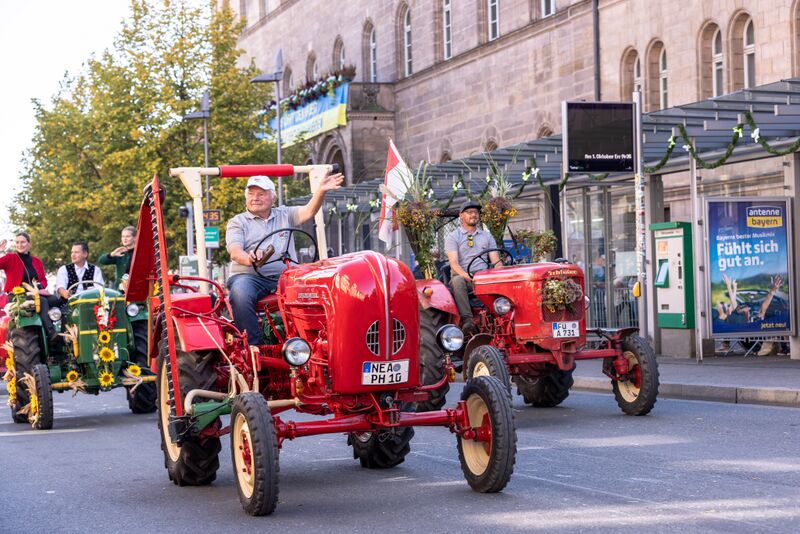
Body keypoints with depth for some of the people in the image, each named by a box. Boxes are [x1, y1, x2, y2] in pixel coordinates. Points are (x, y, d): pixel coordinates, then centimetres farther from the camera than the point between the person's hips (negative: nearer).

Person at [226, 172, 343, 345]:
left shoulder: (284, 215, 23)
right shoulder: (238, 222, 13)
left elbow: (308, 212, 5)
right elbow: (235, 252, -5)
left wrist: (321, 191, -15)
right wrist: (249, 259, -29)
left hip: (285, 276, 2)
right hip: (250, 275, -2)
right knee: (240, 293, -36)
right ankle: (253, 346, -33)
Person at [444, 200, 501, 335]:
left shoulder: (487, 236, 20)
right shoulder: (452, 237, 7)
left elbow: (496, 261, 11)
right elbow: (454, 263, -7)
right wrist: (468, 277, -25)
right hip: (462, 275, -2)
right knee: (457, 280, -39)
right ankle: (467, 320, -45)